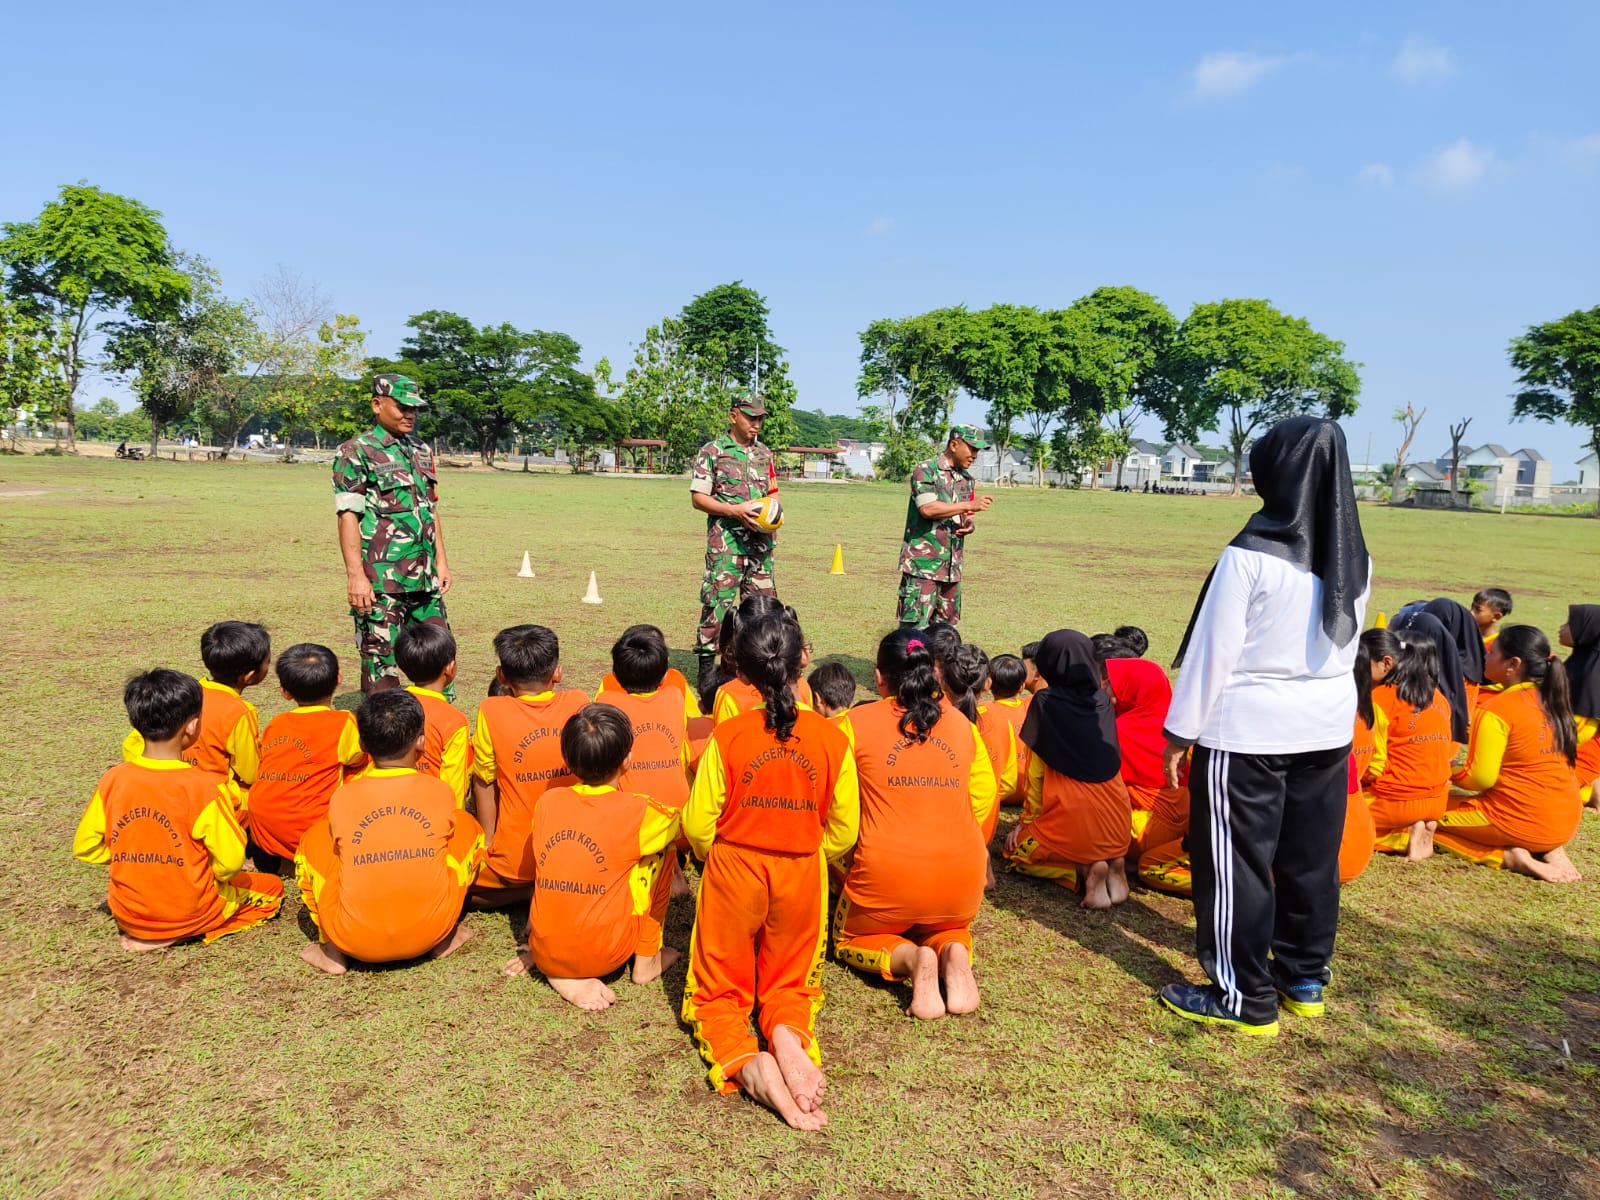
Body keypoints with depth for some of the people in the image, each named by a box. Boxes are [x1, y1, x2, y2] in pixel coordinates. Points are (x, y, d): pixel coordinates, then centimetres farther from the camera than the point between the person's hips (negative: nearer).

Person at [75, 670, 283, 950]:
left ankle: (143, 933, 14)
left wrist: (136, 858, 12)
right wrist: (209, 872, 1)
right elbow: (231, 863, -20)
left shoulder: (113, 780, -10)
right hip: (190, 915, -7)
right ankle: (180, 935, 0)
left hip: (128, 915, 7)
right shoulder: (205, 786, -23)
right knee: (272, 887, 15)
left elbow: (85, 847, 0)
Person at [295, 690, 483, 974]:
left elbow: (343, 849, 13)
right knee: (466, 824, 19)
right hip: (431, 932, 0)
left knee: (314, 841, 21)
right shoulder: (440, 792, -3)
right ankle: (444, 940, 20)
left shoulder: (342, 797, -3)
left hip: (356, 940, 0)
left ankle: (332, 950, 14)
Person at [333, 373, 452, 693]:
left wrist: (441, 562, 15)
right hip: (380, 580, -7)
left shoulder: (422, 451, 16)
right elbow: (348, 516, -11)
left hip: (426, 579, 7)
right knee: (381, 659, 0)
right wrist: (356, 575, -17)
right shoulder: (356, 452, -5)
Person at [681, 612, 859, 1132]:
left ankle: (743, 1061, -17)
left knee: (720, 990, 15)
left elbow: (698, 825, -10)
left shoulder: (727, 736, -17)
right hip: (802, 875, 2)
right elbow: (843, 833, -5)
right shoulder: (832, 740, -12)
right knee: (788, 983, 22)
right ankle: (789, 1034, -13)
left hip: (732, 871, -1)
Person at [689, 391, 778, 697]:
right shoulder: (712, 451, -2)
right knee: (718, 602, -7)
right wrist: (735, 511, -17)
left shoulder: (764, 453, 15)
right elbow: (698, 497, -5)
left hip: (761, 540, 6)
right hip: (725, 541, -5)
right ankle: (706, 667, 1)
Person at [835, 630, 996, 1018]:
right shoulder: (962, 723, 6)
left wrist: (846, 870, 14)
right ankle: (953, 953, -2)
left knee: (850, 939, 26)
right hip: (963, 878, 4)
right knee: (949, 928, 35)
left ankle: (910, 961, -8)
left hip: (886, 872, -3)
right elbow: (982, 801, 6)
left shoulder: (856, 722, -2)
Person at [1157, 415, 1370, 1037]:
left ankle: (1245, 997, 14)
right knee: (1311, 856, 18)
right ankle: (1305, 977, 32)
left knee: (1235, 860, 5)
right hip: (1328, 725, 7)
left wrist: (1181, 731, -7)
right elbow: (1347, 644, 12)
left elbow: (1213, 651, -15)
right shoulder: (1354, 555, 3)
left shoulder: (1251, 554, -18)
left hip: (1249, 729, -7)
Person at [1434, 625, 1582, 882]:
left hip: (1522, 822, -7)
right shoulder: (1552, 701, 5)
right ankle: (1550, 851, 9)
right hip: (1567, 821, 8)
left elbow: (1480, 779, -16)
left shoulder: (1496, 709, -17)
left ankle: (1507, 855, -7)